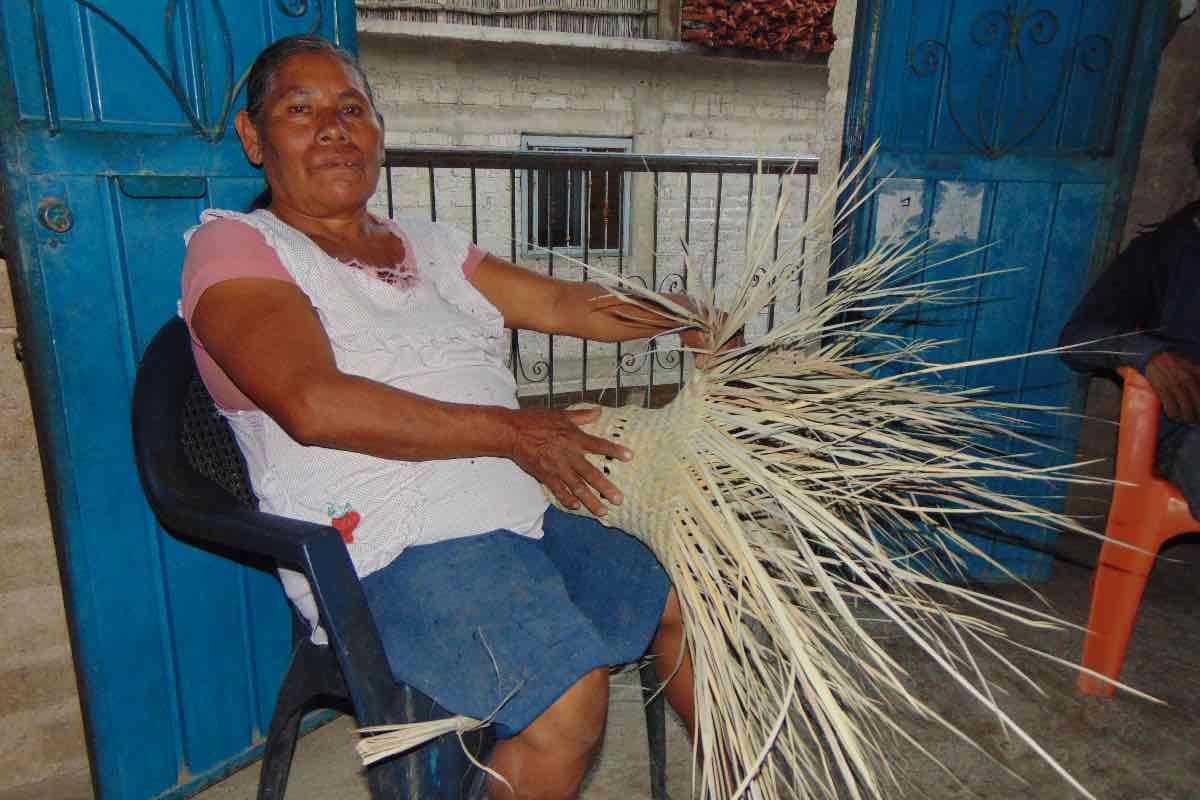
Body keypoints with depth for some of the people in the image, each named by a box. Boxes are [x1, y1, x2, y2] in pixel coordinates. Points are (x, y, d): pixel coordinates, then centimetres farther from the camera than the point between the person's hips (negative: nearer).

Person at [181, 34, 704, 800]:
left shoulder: (430, 245, 18)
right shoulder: (234, 246, -3)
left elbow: (566, 303, 17)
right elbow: (314, 404, -20)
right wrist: (510, 432, -18)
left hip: (521, 517, 8)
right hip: (389, 554, -7)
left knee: (683, 599, 9)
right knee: (571, 695, -28)